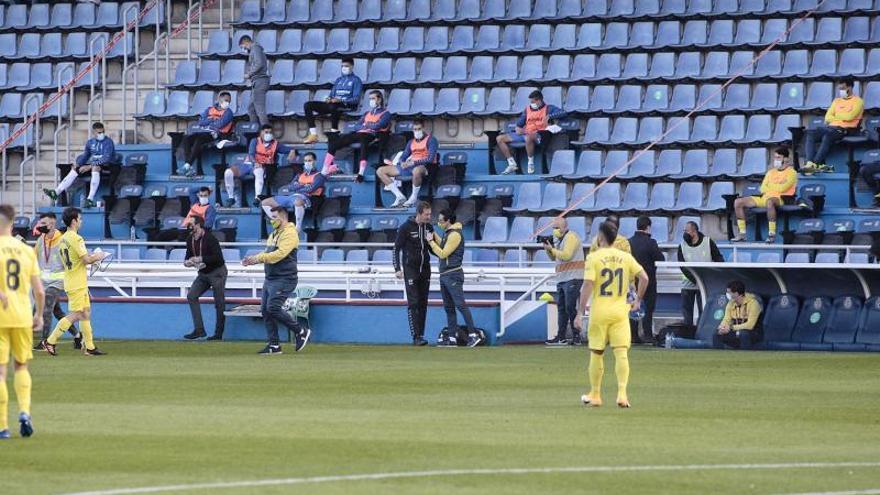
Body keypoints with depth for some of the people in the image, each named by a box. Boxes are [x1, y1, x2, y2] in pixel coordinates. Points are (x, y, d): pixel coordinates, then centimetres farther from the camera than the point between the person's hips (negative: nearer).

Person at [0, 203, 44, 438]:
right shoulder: (26, 250, 5)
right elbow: (39, 290, 6)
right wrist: (39, 315, 17)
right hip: (23, 317, 4)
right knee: (21, 366, 20)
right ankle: (24, 412, 1)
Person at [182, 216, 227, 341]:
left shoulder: (209, 238, -19)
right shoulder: (190, 240, 3)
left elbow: (218, 257, -24)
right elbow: (189, 256, 15)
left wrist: (201, 259, -28)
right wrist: (187, 262, -8)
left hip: (217, 272, -7)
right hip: (203, 274, 7)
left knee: (219, 303, -3)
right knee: (191, 296, -6)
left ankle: (218, 334, 4)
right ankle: (199, 329, -5)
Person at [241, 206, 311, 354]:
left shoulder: (289, 234, -11)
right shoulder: (274, 234, 20)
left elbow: (280, 253, -22)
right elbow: (267, 254, 23)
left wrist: (259, 258, -23)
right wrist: (253, 259, 6)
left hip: (284, 279, -10)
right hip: (270, 279, 10)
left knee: (273, 308, -19)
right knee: (265, 310, 4)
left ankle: (300, 332, -5)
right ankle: (274, 345, 9)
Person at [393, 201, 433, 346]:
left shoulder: (429, 227, 7)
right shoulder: (406, 228, -9)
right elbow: (396, 249, -6)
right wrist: (397, 268, -14)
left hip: (425, 269, 6)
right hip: (411, 270, -6)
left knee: (423, 304, 6)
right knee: (413, 303, -10)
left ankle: (421, 335, 11)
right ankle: (416, 337, -13)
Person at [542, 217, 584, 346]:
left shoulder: (571, 237, -9)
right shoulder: (559, 239, 20)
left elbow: (566, 255, -20)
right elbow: (554, 257, 24)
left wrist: (552, 249, -10)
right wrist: (548, 249, 6)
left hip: (573, 278, -10)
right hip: (561, 280, 10)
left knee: (571, 308, -11)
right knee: (561, 308, 9)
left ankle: (577, 337, -9)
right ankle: (561, 337, 11)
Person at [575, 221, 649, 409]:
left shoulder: (594, 257, -6)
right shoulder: (626, 257, 4)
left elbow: (587, 285, -13)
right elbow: (644, 277, -1)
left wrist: (580, 312, -9)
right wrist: (638, 300, 13)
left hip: (599, 312, -2)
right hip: (620, 311, 2)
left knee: (596, 354, 11)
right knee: (621, 353, -3)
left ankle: (595, 395, 20)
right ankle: (622, 392, -18)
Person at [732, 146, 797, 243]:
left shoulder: (791, 172, 3)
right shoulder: (771, 172, 23)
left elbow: (782, 188, -11)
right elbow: (763, 189, 12)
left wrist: (770, 186, 5)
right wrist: (777, 186, -3)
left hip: (780, 199, -7)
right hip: (764, 198, 7)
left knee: (769, 201, -45)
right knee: (738, 202, -4)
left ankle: (772, 234, -41)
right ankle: (742, 234, -6)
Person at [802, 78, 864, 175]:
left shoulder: (857, 101, 5)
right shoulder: (837, 101, 24)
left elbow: (849, 116, -10)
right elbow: (828, 118, 14)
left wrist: (836, 116, 5)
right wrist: (842, 117, -1)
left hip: (845, 129, -6)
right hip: (831, 127, 6)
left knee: (828, 136, -39)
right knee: (810, 133, -21)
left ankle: (815, 164, -45)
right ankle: (810, 162, -37)